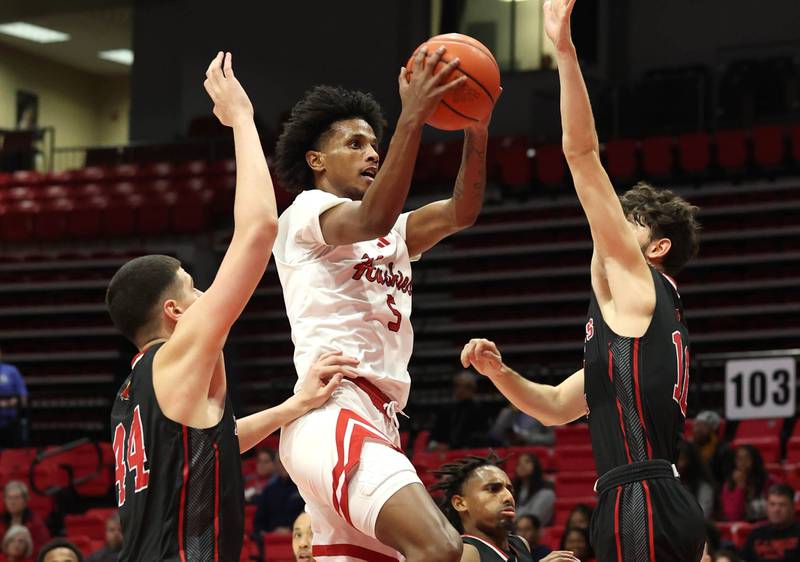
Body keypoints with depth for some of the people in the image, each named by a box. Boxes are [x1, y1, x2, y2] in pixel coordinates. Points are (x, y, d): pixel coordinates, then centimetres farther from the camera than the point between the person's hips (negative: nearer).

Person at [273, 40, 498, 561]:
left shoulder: (395, 234, 28)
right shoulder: (306, 212, 5)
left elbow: (461, 212, 11)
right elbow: (373, 218, -18)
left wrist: (476, 131, -5)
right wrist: (412, 119, -23)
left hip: (377, 422, 9)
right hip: (332, 415, -9)